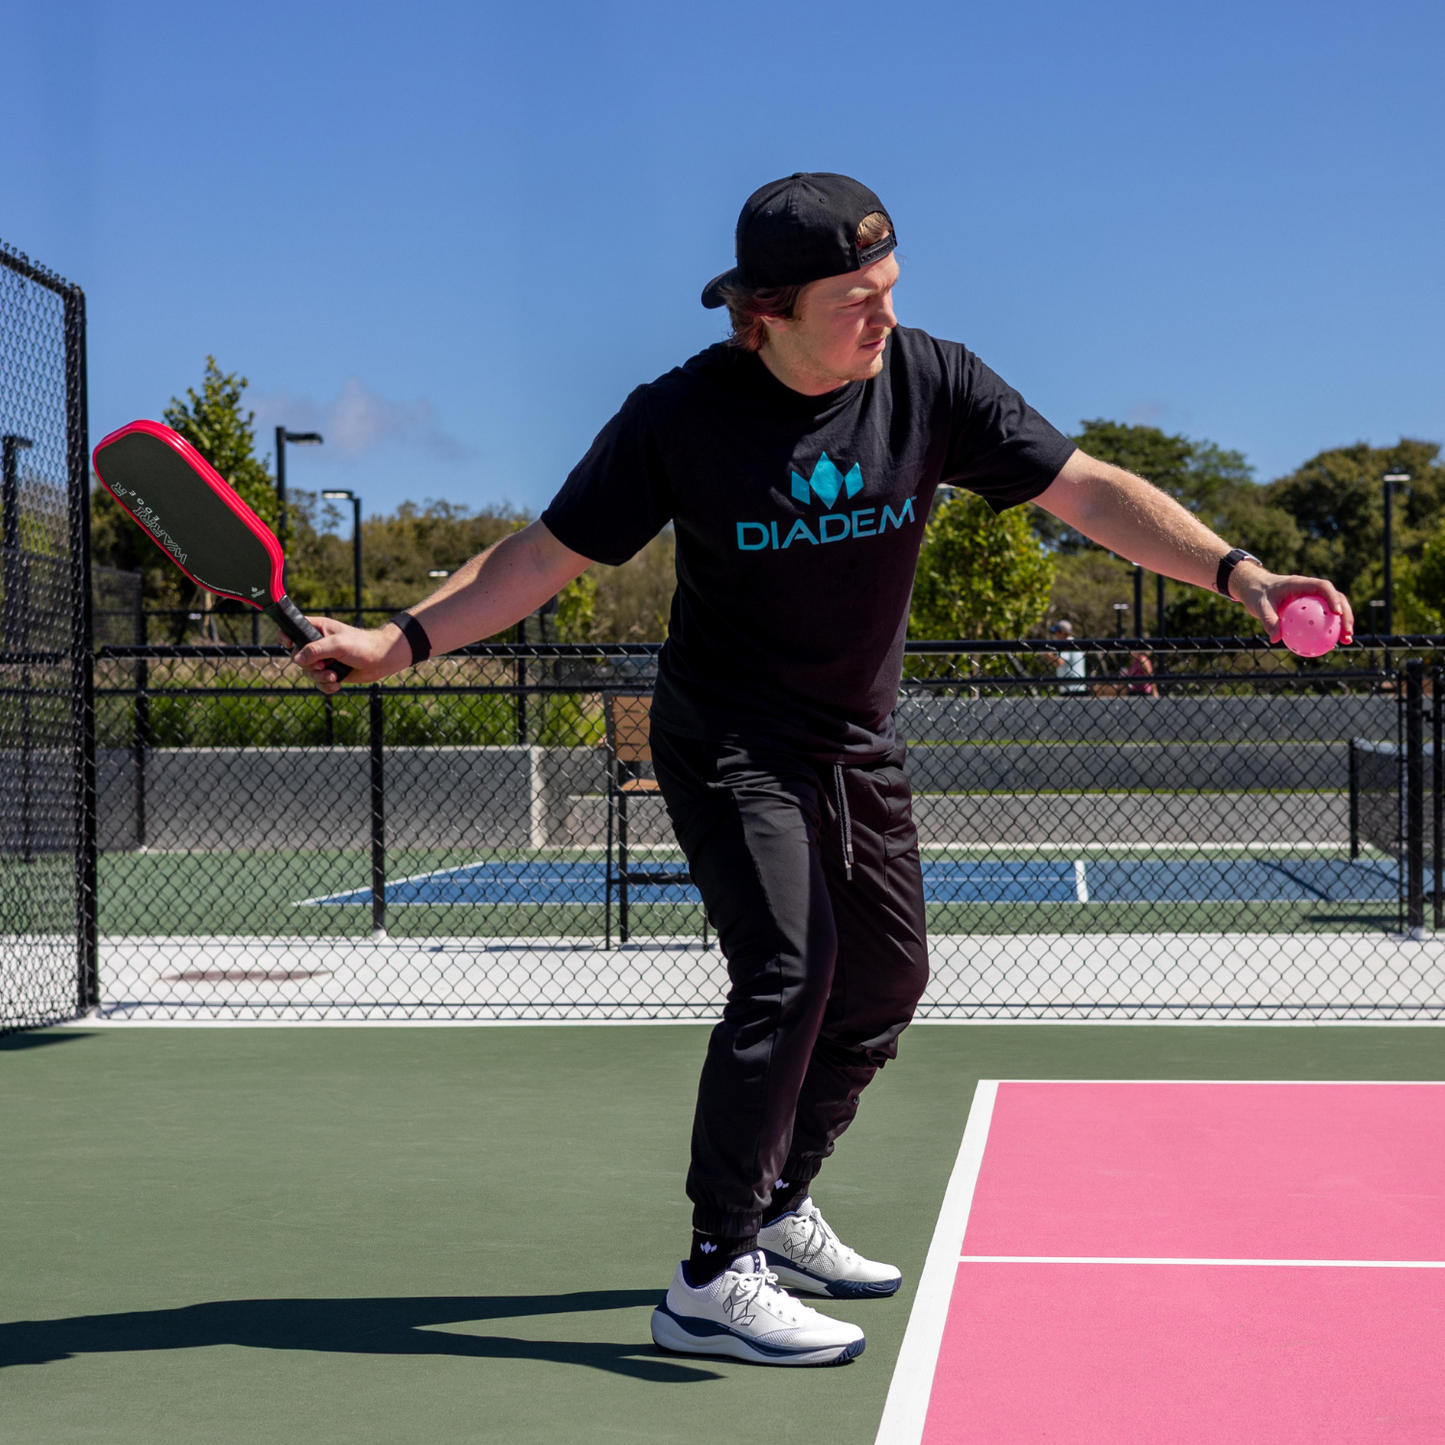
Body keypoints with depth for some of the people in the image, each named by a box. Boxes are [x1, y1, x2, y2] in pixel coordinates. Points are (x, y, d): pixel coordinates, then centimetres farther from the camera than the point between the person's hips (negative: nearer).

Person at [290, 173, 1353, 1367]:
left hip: (858, 744, 6)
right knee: (790, 966, -22)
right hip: (729, 741, -5)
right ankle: (714, 1281, -15)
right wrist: (401, 641, -18)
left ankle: (777, 1212, 32)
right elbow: (549, 553, -10)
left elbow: (1088, 490, -11)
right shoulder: (682, 415, -18)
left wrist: (1234, 572, -24)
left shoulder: (929, 383, -11)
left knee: (886, 979, 12)